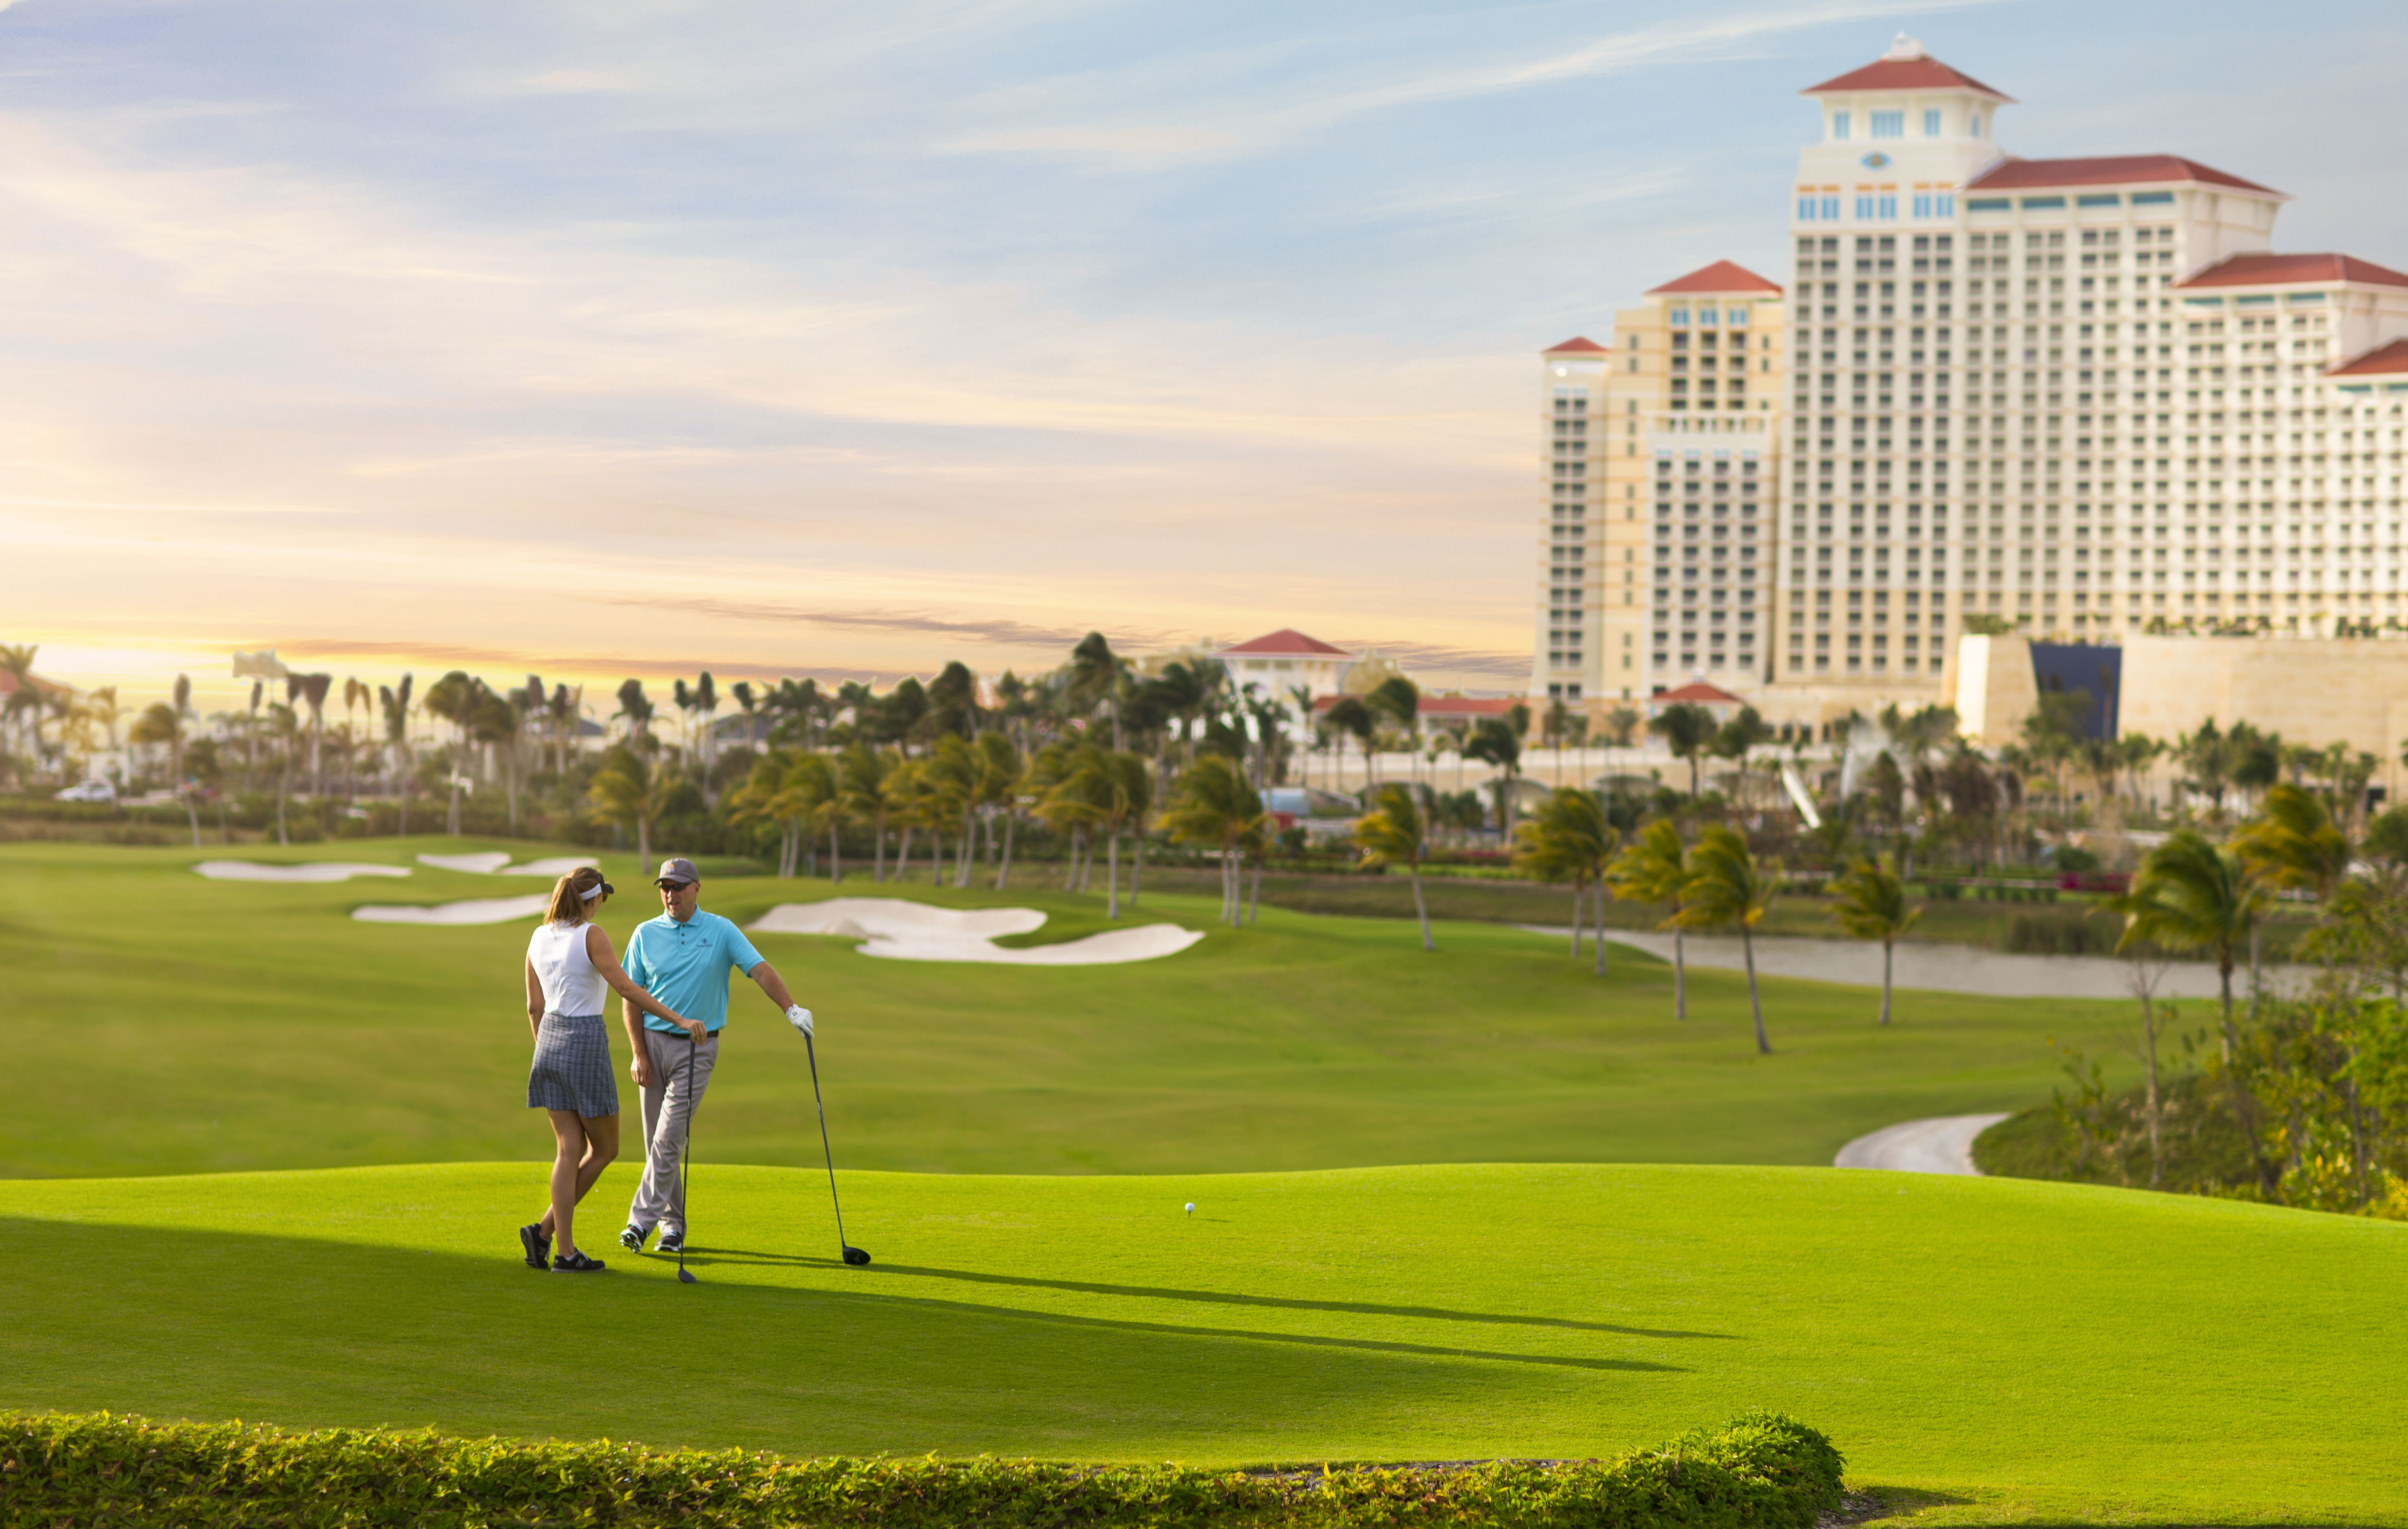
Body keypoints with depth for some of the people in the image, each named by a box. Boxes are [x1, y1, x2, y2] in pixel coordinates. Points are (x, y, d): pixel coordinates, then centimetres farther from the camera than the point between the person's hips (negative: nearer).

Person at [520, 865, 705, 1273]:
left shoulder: (539, 937, 8)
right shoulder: (591, 935, -12)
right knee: (604, 1150, 7)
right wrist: (679, 1019, -16)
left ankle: (565, 1250, -1)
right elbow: (625, 988, -17)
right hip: (585, 1043, -7)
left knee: (570, 1151, 7)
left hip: (550, 1042, 7)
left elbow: (535, 1006, 12)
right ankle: (546, 1230, 0)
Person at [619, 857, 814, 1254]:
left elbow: (760, 969, -6)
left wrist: (791, 1008, -22)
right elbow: (631, 998, 4)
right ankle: (673, 1222, 16)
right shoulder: (646, 934, 4)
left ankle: (642, 1220, -11)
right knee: (656, 1140, 5)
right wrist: (639, 1054, -3)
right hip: (654, 1042, 3)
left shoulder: (721, 931, 1)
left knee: (669, 1138, -11)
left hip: (698, 1047, -2)